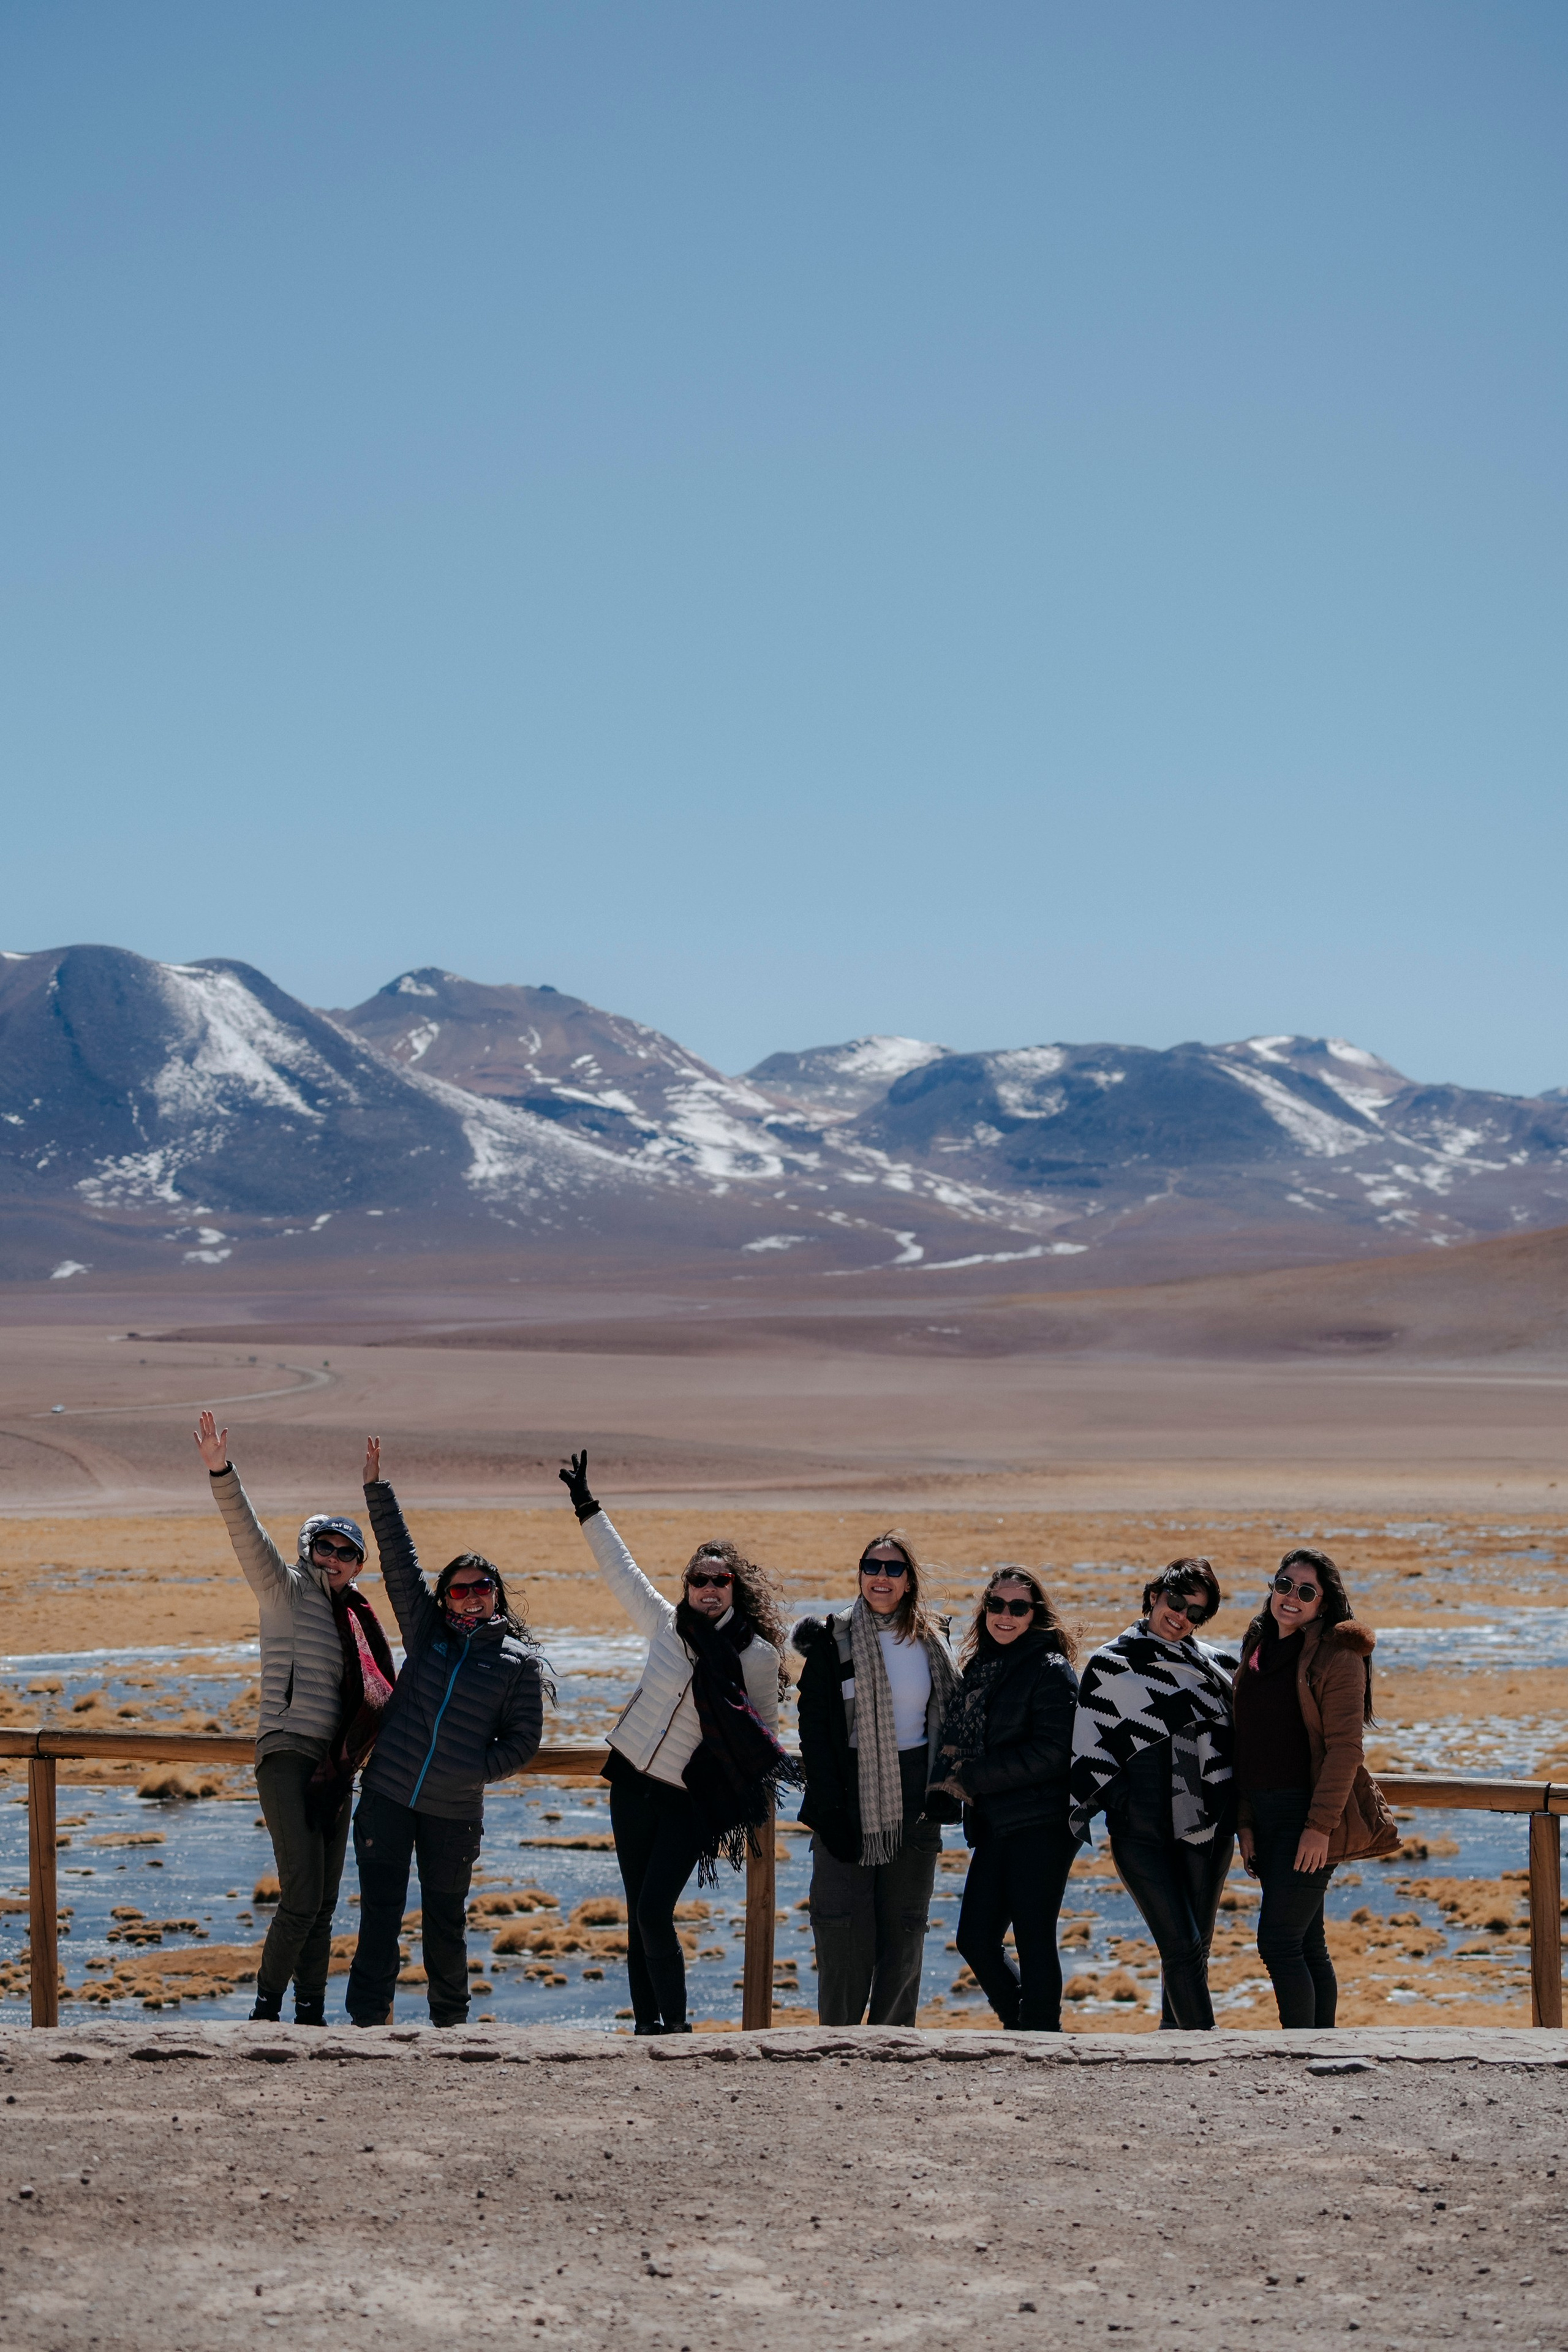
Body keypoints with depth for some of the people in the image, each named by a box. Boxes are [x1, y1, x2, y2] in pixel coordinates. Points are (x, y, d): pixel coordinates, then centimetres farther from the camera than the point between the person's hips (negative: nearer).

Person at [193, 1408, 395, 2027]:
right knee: (301, 1899, -15)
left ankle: (310, 2015, 16)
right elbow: (249, 1535, -17)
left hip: (334, 1767, 6)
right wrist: (221, 1473, -31)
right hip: (287, 1755, -6)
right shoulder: (286, 1591, -1)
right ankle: (267, 2009, -3)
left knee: (323, 1905, 9)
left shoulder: (358, 1616, 17)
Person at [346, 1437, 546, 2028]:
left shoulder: (520, 1662, 1)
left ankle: (451, 2022, 25)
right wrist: (376, 1487, -1)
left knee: (445, 1921, 9)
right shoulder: (426, 1630, 7)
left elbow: (523, 1739, 2)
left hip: (454, 1812, -1)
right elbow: (398, 1558, 3)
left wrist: (476, 1771, -10)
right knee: (379, 1913, 1)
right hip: (387, 1795, 1)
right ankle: (367, 2021, 4)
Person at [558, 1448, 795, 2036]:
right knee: (637, 1914, 6)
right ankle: (647, 2025, 14)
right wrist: (586, 1507, 17)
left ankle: (676, 2026, -2)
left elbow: (765, 1733, 5)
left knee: (654, 1914, -13)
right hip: (632, 1784, 4)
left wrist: (755, 1809, 4)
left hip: (690, 1800, -4)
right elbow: (619, 1568, 13)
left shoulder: (757, 1654, -6)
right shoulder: (666, 1623, 1)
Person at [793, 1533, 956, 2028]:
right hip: (851, 1798, -3)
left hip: (914, 1805, 3)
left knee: (904, 1932, 6)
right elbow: (814, 1727, -7)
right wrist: (830, 1809, -14)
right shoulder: (833, 1638, -3)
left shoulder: (931, 1641, 8)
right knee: (845, 1933, -6)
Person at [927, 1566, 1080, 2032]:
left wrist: (972, 1779, -14)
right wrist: (953, 1774, 1)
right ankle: (1023, 2028, 23)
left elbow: (1051, 1752, -16)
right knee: (975, 1940, 7)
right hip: (994, 1826, 8)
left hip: (1041, 1825, -8)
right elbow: (957, 1739, 24)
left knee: (1034, 1940, -5)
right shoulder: (978, 1669, 15)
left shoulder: (1050, 1671, -7)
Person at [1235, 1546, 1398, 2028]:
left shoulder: (1337, 1655, -8)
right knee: (1307, 1943, 11)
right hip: (1265, 1814, 7)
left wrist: (1321, 1825, -19)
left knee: (1279, 1942, -9)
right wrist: (1245, 1820, 8)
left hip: (1309, 1812, -7)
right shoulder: (1260, 1651, 14)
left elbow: (1344, 1746, -14)